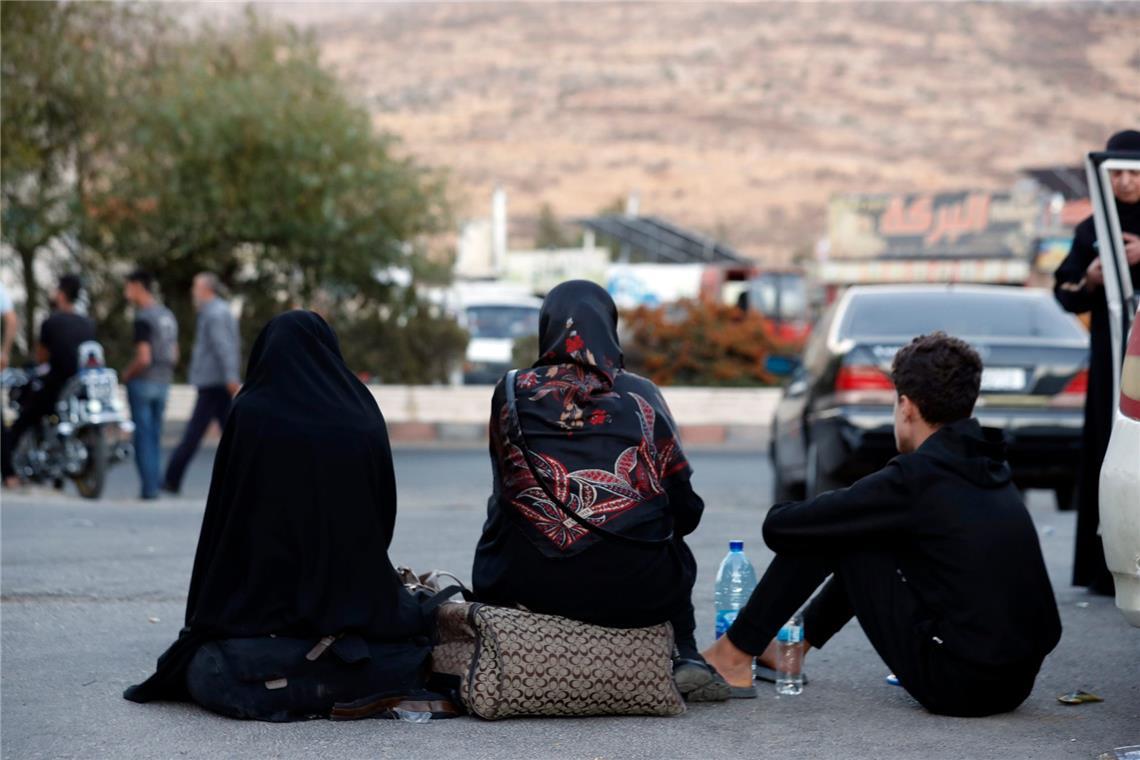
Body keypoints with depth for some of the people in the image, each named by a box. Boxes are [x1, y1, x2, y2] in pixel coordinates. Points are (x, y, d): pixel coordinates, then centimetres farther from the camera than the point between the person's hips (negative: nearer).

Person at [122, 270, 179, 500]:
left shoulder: (143, 318, -15)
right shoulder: (168, 315, 12)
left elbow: (143, 358, -20)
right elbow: (174, 356, 17)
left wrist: (127, 375, -5)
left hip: (143, 382, -8)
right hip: (164, 382, 8)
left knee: (143, 437, -3)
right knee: (155, 436, 12)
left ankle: (149, 487, -4)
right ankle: (155, 485, 12)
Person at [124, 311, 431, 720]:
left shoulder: (250, 413, -8)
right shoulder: (363, 415, 1)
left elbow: (224, 521, -4)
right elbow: (385, 517, 8)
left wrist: (203, 623, 7)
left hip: (267, 615, -2)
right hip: (356, 607, 2)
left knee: (203, 675, 20)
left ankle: (271, 689, -10)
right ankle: (337, 682, -2)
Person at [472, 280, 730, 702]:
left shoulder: (512, 393, 7)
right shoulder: (639, 396, 6)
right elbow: (685, 509, 8)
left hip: (528, 584, 0)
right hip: (631, 588, 0)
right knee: (673, 555, 34)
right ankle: (685, 659, 13)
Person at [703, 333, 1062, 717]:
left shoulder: (916, 476, -12)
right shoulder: (992, 469, 11)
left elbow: (780, 527, -8)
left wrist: (784, 511, 16)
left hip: (957, 685, -8)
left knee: (828, 534, 3)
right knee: (858, 532, 23)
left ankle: (736, 654, 12)